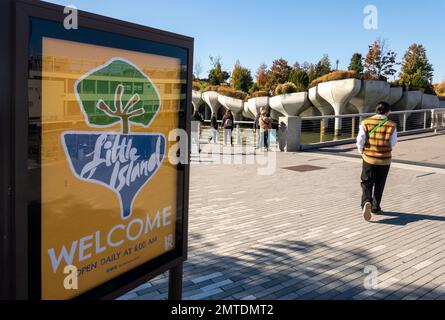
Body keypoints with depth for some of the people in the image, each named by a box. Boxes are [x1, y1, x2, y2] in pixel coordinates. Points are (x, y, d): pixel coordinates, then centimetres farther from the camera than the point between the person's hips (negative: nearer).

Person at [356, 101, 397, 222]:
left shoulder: (366, 123, -7)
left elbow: (360, 140, -8)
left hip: (369, 158, 0)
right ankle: (375, 208, 22)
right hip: (384, 159, 0)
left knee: (367, 183, 7)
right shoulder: (391, 125, -7)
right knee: (379, 185, 14)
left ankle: (366, 202, -18)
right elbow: (393, 143, -1)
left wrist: (361, 151, 10)